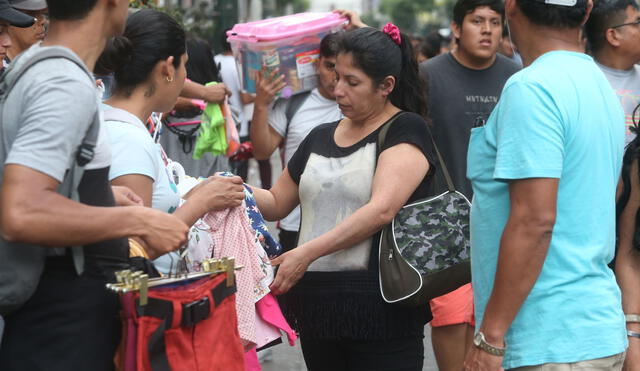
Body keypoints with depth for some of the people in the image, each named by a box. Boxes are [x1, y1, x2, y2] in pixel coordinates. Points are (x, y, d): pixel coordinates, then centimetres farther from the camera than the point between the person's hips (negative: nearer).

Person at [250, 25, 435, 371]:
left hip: (380, 307, -6)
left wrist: (308, 252, -24)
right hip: (315, 301, 6)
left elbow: (382, 209, -18)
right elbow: (276, 203, 23)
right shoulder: (320, 137, 16)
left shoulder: (405, 130, -4)